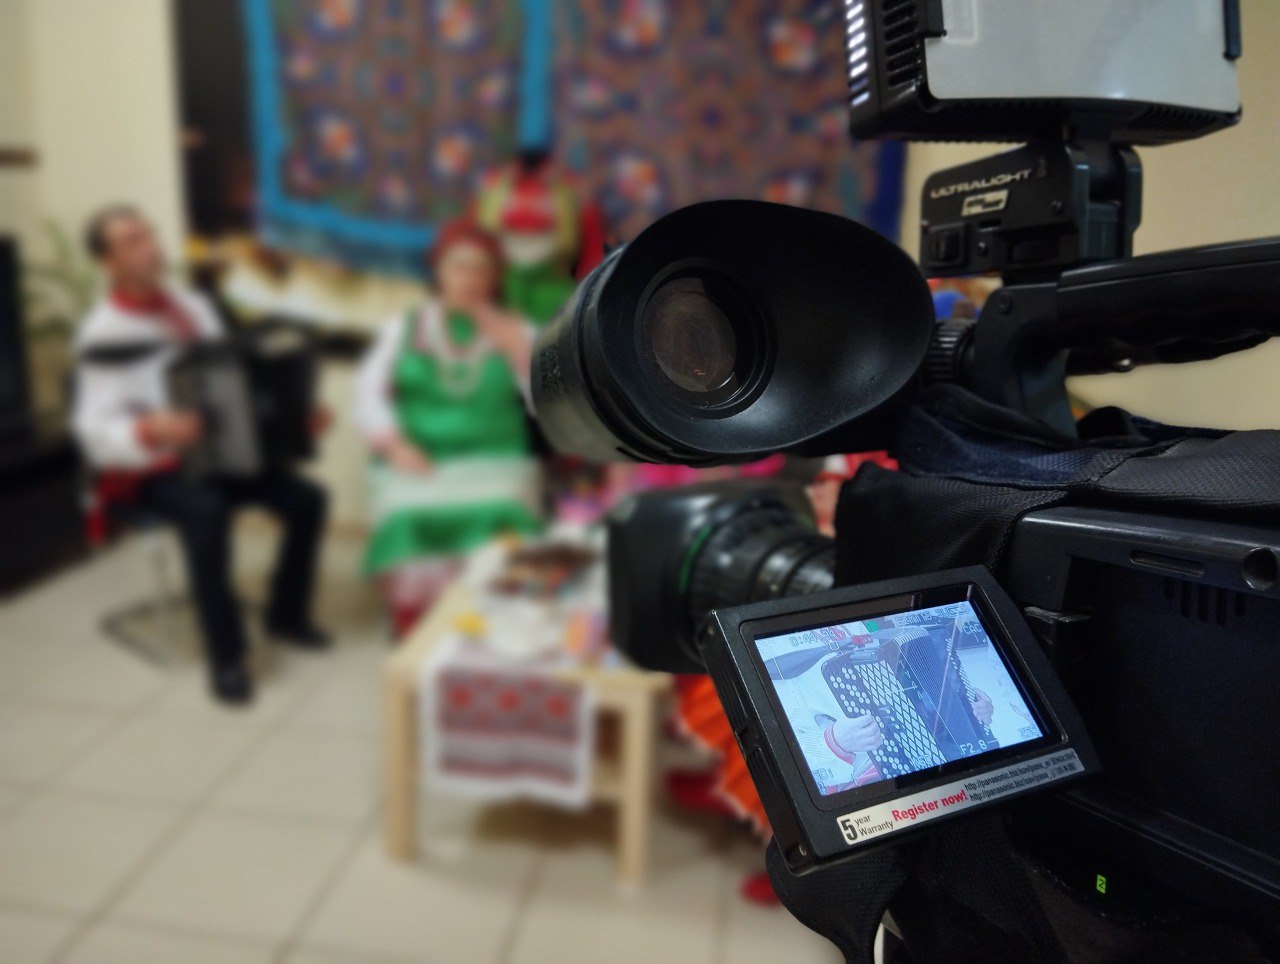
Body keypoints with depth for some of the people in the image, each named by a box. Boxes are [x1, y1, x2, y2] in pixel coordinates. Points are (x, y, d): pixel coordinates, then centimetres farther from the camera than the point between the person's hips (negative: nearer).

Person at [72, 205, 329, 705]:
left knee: (307, 499, -13)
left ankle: (287, 615, 9)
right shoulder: (103, 335, -12)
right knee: (207, 513, -36)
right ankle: (225, 655, -20)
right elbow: (96, 431, -17)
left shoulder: (190, 304, 7)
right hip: (149, 467, -6)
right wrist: (150, 430, -37)